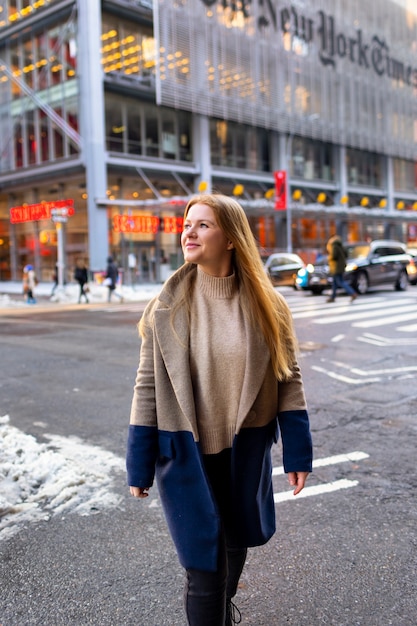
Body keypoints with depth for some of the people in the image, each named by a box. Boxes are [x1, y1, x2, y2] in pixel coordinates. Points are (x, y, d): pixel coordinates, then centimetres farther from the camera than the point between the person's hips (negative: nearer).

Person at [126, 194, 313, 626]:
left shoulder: (266, 306, -6)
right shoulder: (166, 308, -8)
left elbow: (288, 380, -2)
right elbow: (148, 388, -5)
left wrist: (298, 454, -3)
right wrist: (139, 468, -3)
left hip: (246, 450, 2)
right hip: (186, 452, -2)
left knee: (236, 545, 22)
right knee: (205, 562, -1)